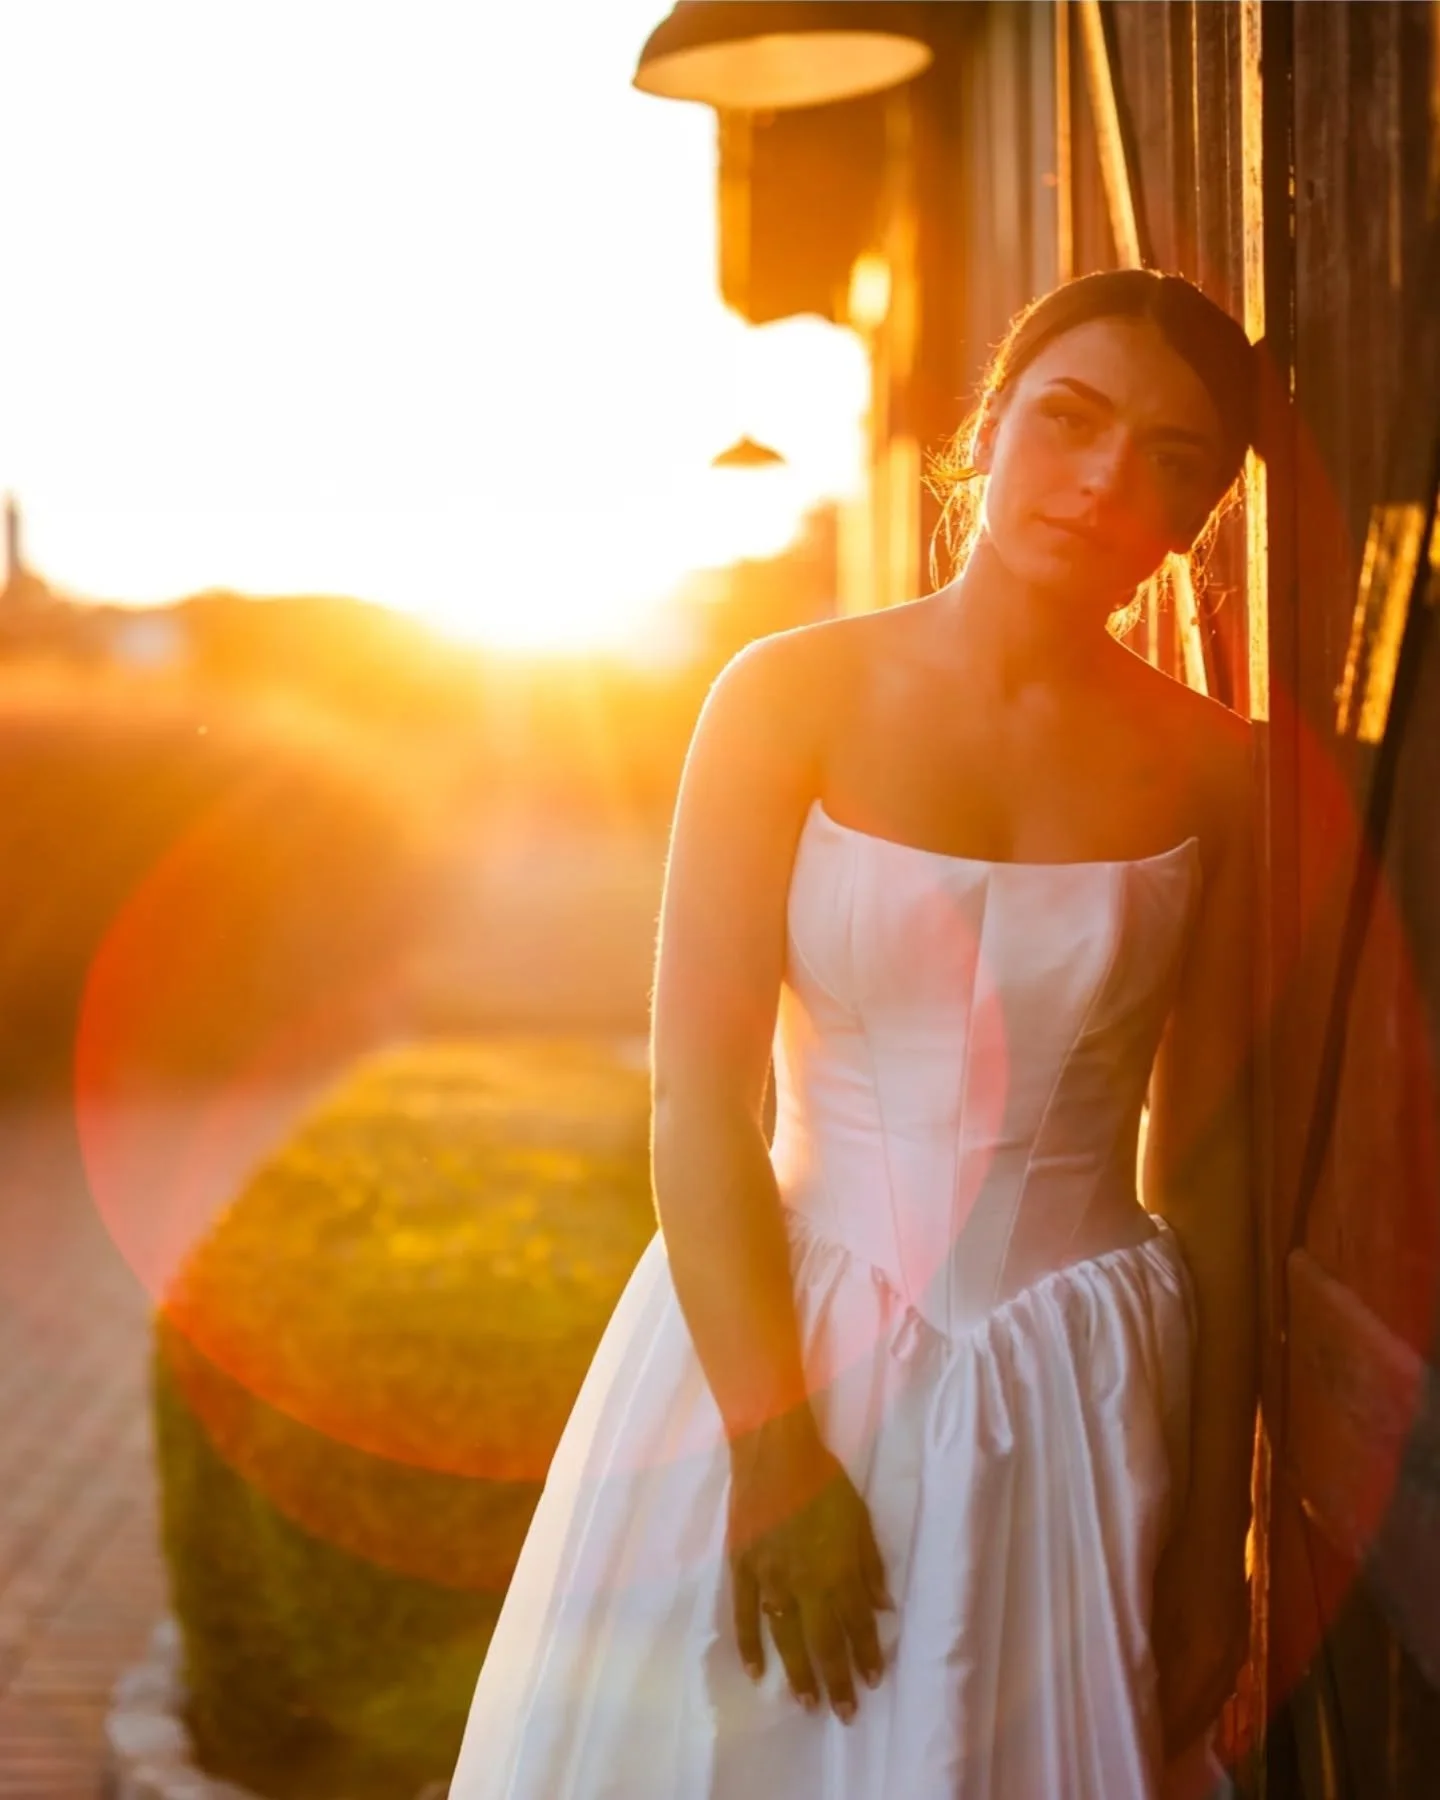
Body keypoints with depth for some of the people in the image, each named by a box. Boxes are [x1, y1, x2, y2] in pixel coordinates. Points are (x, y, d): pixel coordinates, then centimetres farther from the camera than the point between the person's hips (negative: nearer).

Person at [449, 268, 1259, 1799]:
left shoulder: (1210, 770, -1)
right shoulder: (792, 697, -6)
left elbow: (1211, 1167, 2)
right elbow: (700, 1096, -10)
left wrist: (1216, 1531, 3)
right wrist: (773, 1447, -15)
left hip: (1081, 1391, 2)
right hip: (778, 1336, -1)